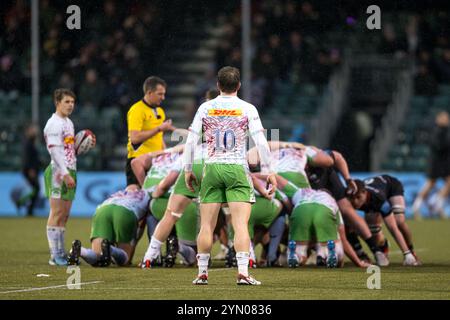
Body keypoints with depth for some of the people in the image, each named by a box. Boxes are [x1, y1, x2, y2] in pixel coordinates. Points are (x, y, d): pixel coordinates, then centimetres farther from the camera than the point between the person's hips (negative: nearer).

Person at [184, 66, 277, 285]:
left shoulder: (205, 108, 5)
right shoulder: (247, 109, 0)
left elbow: (191, 140, 3)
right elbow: (261, 142, -5)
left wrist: (187, 170, 12)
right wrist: (268, 172, 0)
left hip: (211, 169, 2)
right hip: (237, 169, -2)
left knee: (206, 225, 6)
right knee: (241, 224, -6)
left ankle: (202, 273, 8)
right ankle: (242, 273, -15)